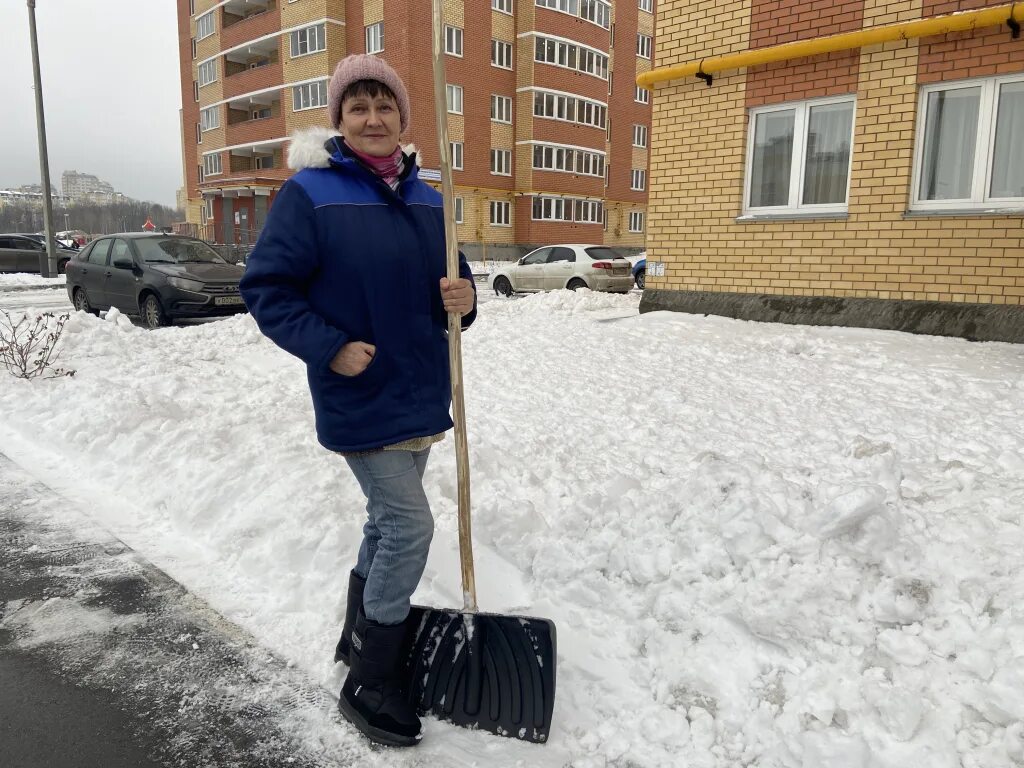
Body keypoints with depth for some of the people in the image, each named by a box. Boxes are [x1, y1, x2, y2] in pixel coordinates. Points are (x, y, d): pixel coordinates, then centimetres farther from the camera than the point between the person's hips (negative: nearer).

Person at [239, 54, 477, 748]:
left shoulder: (426, 198, 8)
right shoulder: (309, 193, -10)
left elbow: (452, 281, 13)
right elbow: (267, 289, -9)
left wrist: (462, 300, -10)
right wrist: (330, 347, -19)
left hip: (420, 394, 7)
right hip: (360, 398, -7)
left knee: (390, 520, 18)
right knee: (411, 525, -9)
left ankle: (361, 635, 40)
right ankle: (369, 684, 10)